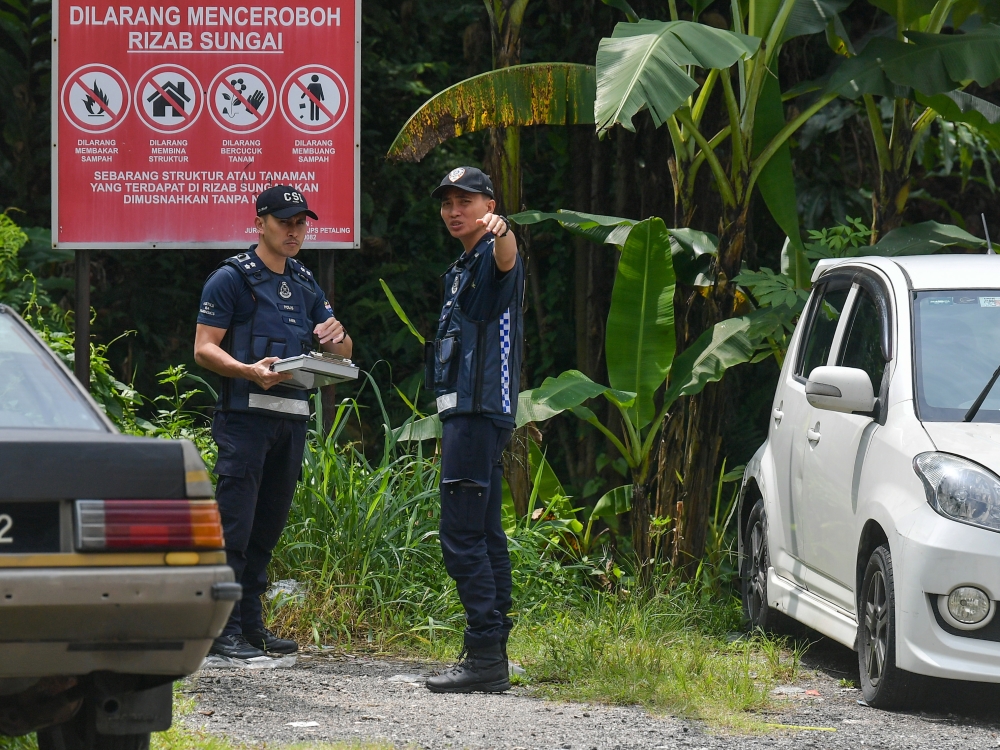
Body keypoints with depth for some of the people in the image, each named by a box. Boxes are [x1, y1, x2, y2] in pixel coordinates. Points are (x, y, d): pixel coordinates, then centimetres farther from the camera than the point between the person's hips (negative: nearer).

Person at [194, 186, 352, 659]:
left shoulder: (305, 284, 19)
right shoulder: (231, 278, -1)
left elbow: (343, 354, 22)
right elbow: (204, 349, -7)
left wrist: (337, 337, -2)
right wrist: (250, 371, -23)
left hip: (293, 417, 7)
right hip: (244, 414, -7)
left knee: (268, 524, 9)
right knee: (234, 523, -10)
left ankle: (252, 624, 15)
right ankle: (223, 628, -10)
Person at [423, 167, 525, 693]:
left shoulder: (492, 257, -7)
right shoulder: (460, 270, 23)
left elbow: (507, 261, -34)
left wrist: (501, 234, -58)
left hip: (481, 411, -11)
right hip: (464, 413, 11)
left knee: (462, 535, -15)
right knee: (484, 535, 10)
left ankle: (484, 654, -18)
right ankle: (491, 659, 12)